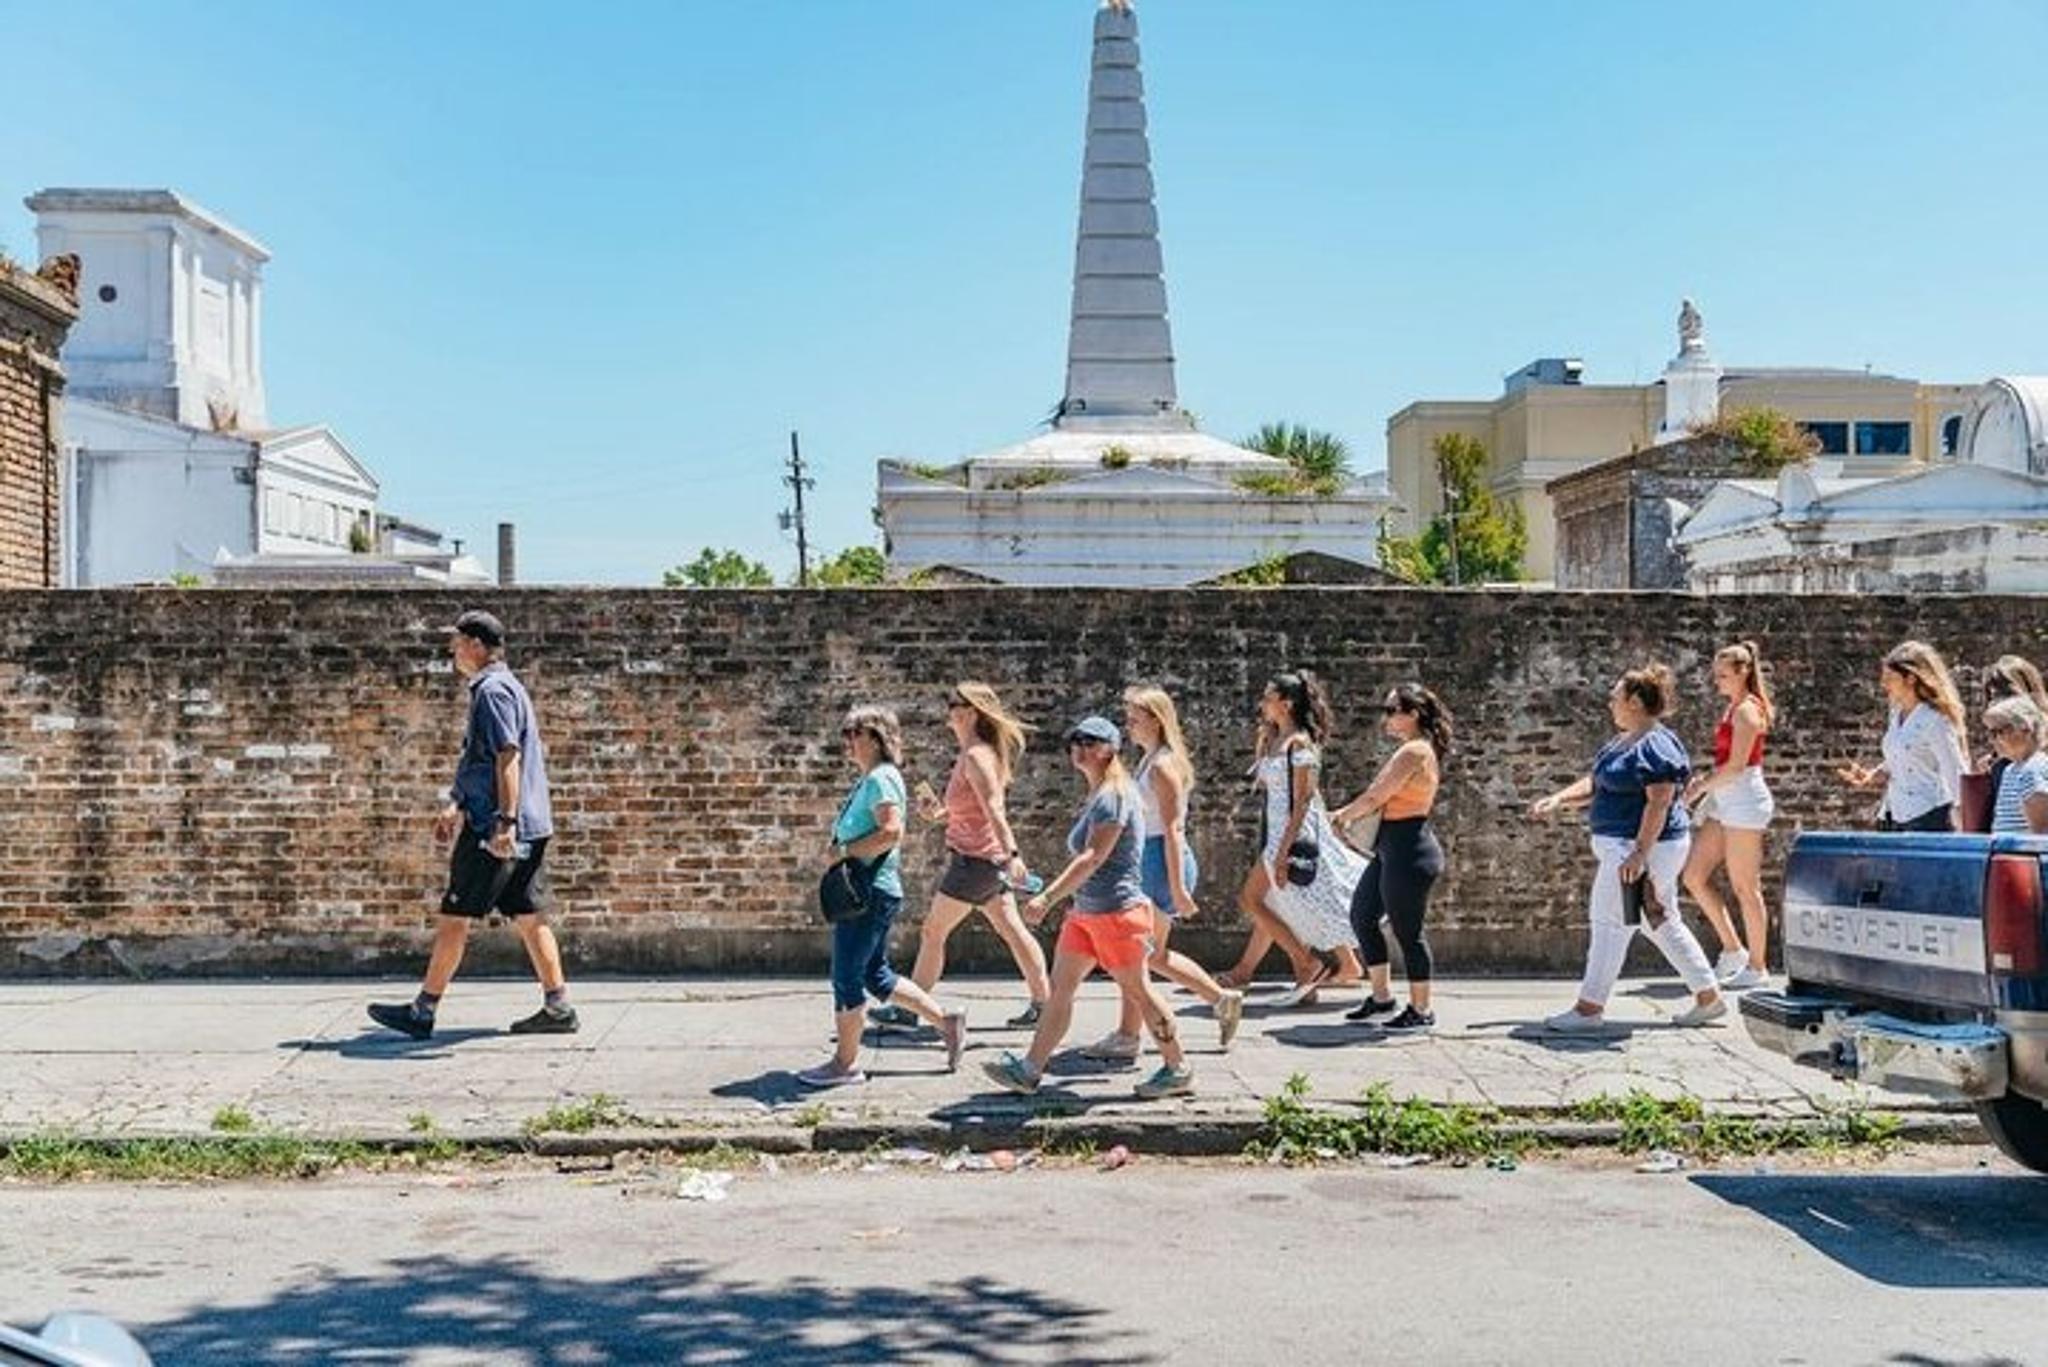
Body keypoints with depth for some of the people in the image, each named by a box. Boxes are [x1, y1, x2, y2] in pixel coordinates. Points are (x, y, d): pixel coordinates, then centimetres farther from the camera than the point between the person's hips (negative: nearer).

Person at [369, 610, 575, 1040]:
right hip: (529, 830, 10)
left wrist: (505, 822, -28)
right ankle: (558, 1007, 9)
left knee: (454, 917, -1)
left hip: (495, 831, -10)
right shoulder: (499, 687, 20)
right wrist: (456, 806, 32)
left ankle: (423, 1011, 6)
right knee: (529, 918, 9)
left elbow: (508, 758, -23)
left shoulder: (493, 691, -13)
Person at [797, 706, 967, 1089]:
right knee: (876, 976, 16)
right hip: (865, 891, 10)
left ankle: (846, 1063, 6)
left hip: (870, 892, -10)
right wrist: (841, 851, 10)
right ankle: (945, 1021, 22)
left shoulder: (881, 778, -14)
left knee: (846, 977, -3)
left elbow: (891, 831, -26)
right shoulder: (869, 780, 17)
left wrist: (844, 851, -19)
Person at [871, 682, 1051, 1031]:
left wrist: (1012, 854, -34)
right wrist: (939, 813, 6)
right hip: (990, 860, 10)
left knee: (932, 933, 0)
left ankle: (907, 1010, 9)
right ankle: (1042, 1004, 11)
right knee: (1012, 930, 9)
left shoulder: (975, 756, -16)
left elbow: (993, 810, -26)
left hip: (973, 859, -10)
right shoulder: (978, 754, 14)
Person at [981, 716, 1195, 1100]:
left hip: (1116, 911, -9)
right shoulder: (1096, 796, 14)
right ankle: (1030, 1069, 9)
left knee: (1138, 990, 2)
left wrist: (1048, 898, -31)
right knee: (1060, 987, 7)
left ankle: (1178, 1069, 15)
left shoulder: (1113, 795, -16)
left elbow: (1093, 857, -26)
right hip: (1086, 911, 9)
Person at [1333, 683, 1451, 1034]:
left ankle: (1420, 1011, 12)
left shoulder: (1414, 752, -17)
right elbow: (1382, 798, 17)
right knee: (1362, 916, 16)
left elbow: (1375, 798, -16)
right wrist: (1349, 814, 5)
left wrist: (1343, 816, -1)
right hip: (1391, 851, 11)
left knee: (1407, 932, -1)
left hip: (1408, 852, -11)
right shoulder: (1408, 751, 15)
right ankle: (1382, 999, 25)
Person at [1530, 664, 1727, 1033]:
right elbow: (1593, 785, 16)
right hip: (1624, 845, 10)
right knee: (1663, 923, 15)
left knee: (1610, 923, -4)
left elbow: (1659, 803, -23)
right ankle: (1708, 997, 23)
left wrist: (1639, 854, -27)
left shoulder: (1655, 746, -17)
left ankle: (1589, 1008, 3)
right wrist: (1559, 800, -1)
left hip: (1643, 847, -10)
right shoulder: (1622, 742, 14)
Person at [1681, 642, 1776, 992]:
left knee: (1745, 888, -2)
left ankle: (1757, 966, 8)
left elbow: (1737, 766, -18)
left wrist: (1701, 786, -11)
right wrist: (1705, 780, 5)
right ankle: (1733, 949, 16)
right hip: (1724, 802, 10)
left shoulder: (1747, 710, -12)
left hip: (1743, 800, -10)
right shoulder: (1734, 708, 16)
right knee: (1694, 876, 7)